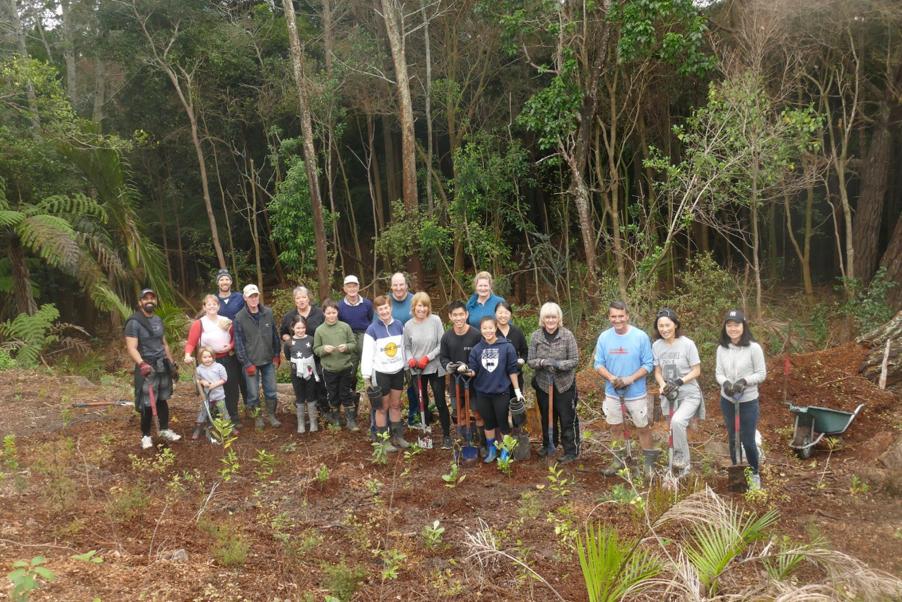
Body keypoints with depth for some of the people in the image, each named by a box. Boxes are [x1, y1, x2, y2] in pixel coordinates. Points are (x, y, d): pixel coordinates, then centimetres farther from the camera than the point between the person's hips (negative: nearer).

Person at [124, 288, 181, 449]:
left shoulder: (158, 320, 12)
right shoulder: (134, 323, -11)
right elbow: (131, 348, -20)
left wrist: (172, 363, 20)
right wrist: (142, 365, -35)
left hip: (163, 366, 6)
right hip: (147, 367, -6)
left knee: (163, 399, 13)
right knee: (148, 403, -3)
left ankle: (165, 430, 26)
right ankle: (146, 435, 11)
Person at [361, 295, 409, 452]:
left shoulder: (399, 325, -1)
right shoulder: (372, 330, -13)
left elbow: (403, 347, 7)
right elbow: (367, 354, -12)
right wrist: (366, 376, -14)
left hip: (398, 371, 4)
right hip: (381, 373, -4)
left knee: (396, 405, 16)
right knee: (383, 407, 7)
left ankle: (397, 436, 28)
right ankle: (384, 439, 17)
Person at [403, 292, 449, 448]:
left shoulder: (435, 320, -11)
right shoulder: (408, 325, -4)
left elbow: (441, 344, -10)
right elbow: (406, 347, 6)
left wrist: (428, 358, -15)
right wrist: (410, 359, -12)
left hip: (435, 368, -2)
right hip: (417, 370, 2)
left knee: (440, 402, 0)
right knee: (422, 402, 14)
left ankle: (446, 435, 14)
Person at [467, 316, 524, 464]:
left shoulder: (506, 347, -9)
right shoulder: (476, 349, -2)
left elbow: (512, 370, -5)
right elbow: (473, 370, 0)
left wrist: (517, 391, -2)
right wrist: (468, 371, -23)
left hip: (501, 392, -2)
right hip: (482, 393, 3)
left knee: (503, 423, 8)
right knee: (488, 423, 16)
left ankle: (505, 451, 26)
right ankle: (491, 450, 32)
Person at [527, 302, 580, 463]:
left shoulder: (567, 335, -11)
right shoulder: (535, 336, -5)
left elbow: (575, 360, -10)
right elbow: (531, 361, -3)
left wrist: (558, 364, -25)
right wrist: (542, 362, -23)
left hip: (564, 385, -3)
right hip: (543, 384, 3)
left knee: (567, 420, 3)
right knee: (546, 418, 19)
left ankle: (571, 451, 18)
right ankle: (547, 445, 39)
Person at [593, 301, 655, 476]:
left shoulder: (641, 336, -13)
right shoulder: (604, 337, -5)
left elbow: (648, 365, -10)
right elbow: (598, 364, -1)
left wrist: (630, 379, -22)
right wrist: (611, 378, -19)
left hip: (636, 393, -3)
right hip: (612, 393, 3)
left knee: (642, 428, 11)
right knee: (616, 428, 15)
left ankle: (649, 461, 27)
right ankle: (619, 460, 31)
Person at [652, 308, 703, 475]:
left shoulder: (687, 344, -15)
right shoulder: (656, 345, -3)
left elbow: (696, 371, -10)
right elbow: (657, 371, 5)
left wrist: (679, 382, -23)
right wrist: (663, 385, -15)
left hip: (689, 394, -5)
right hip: (669, 395, 5)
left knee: (677, 421, -30)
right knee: (672, 430, 11)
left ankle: (682, 458, -10)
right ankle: (682, 463, 30)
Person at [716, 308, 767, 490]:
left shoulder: (754, 348, -14)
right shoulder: (721, 349, -3)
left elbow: (762, 374, -9)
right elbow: (718, 373, 1)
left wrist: (744, 381, -24)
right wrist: (725, 382, -20)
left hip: (748, 401, -4)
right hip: (727, 400, 4)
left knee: (748, 441, 2)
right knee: (733, 439, 15)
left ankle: (755, 475, 25)